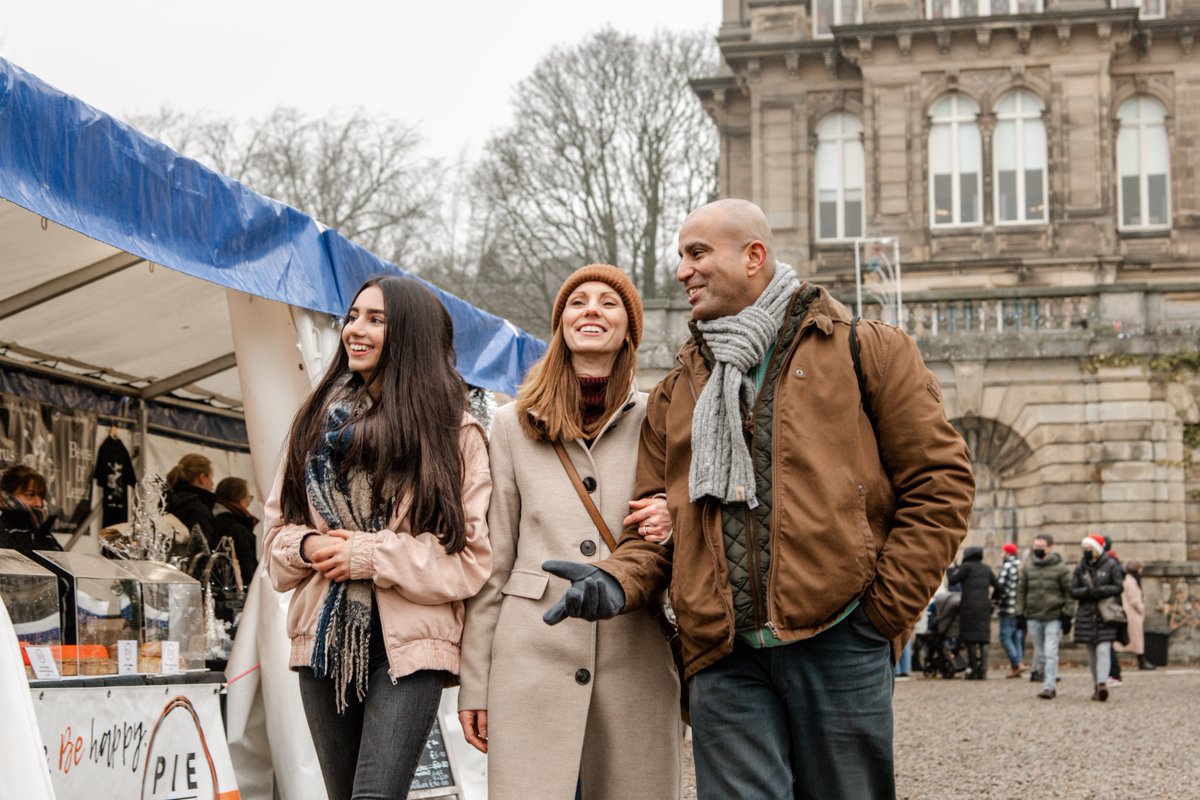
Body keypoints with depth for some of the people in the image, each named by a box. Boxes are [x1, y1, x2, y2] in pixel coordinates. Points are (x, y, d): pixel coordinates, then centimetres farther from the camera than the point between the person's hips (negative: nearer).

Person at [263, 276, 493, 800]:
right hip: (325, 640, 5)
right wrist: (308, 546, -7)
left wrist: (371, 555, -12)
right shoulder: (317, 420, 13)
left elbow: (470, 556, -6)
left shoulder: (453, 432, -1)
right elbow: (277, 530, 15)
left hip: (408, 646, -5)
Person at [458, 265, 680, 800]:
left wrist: (673, 527, -8)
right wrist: (474, 683, 4)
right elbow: (491, 559, 8)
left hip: (634, 659, 1)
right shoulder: (513, 424, 9)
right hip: (532, 654, -1)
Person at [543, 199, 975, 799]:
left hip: (838, 643, -3)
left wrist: (886, 608, -5)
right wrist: (617, 581, -6)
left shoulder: (863, 351, 6)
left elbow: (939, 482, 2)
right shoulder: (676, 391, 19)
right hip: (725, 659, 3)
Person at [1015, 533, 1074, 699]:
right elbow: (1021, 592, 14)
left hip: (1054, 618, -4)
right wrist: (1020, 614, 7)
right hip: (1033, 618, 4)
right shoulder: (1027, 568, 9)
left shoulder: (1061, 569, -2)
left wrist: (1067, 617, -6)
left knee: (1050, 653, -10)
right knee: (1039, 652, 10)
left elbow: (1069, 594, 0)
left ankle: (1049, 686, -11)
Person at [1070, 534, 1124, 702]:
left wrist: (1100, 591, -15)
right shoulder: (1080, 568, 11)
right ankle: (1096, 685, 13)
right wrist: (1087, 591, -12)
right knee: (1092, 653, 6)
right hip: (1086, 615, 4)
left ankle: (1102, 683, -23)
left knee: (1103, 650, -15)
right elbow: (1073, 591, 6)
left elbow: (1118, 587, -2)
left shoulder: (1111, 566, 2)